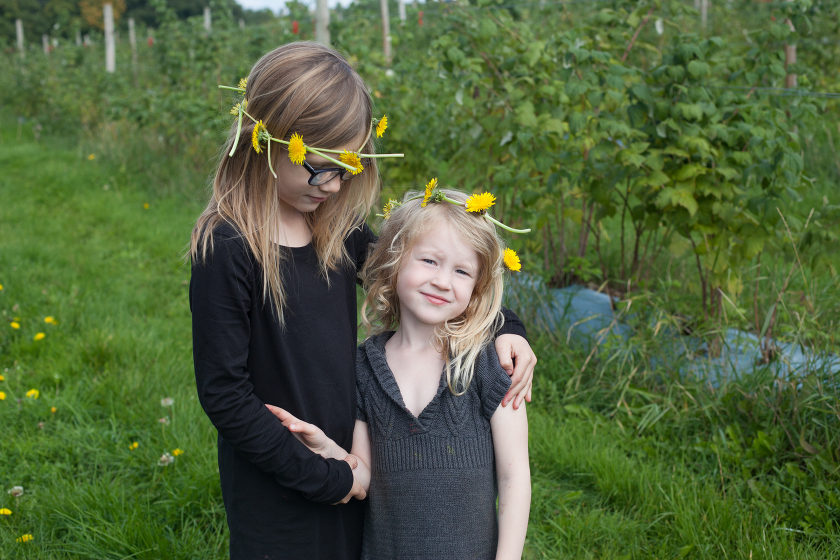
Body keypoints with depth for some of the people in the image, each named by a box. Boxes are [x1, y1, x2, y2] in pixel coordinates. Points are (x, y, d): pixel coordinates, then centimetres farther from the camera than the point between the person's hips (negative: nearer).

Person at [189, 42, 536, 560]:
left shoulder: (338, 226, -2)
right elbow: (223, 394, -19)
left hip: (347, 474, 6)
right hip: (277, 505, -6)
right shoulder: (226, 249, -21)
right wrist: (323, 479, -15)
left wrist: (504, 327, -3)